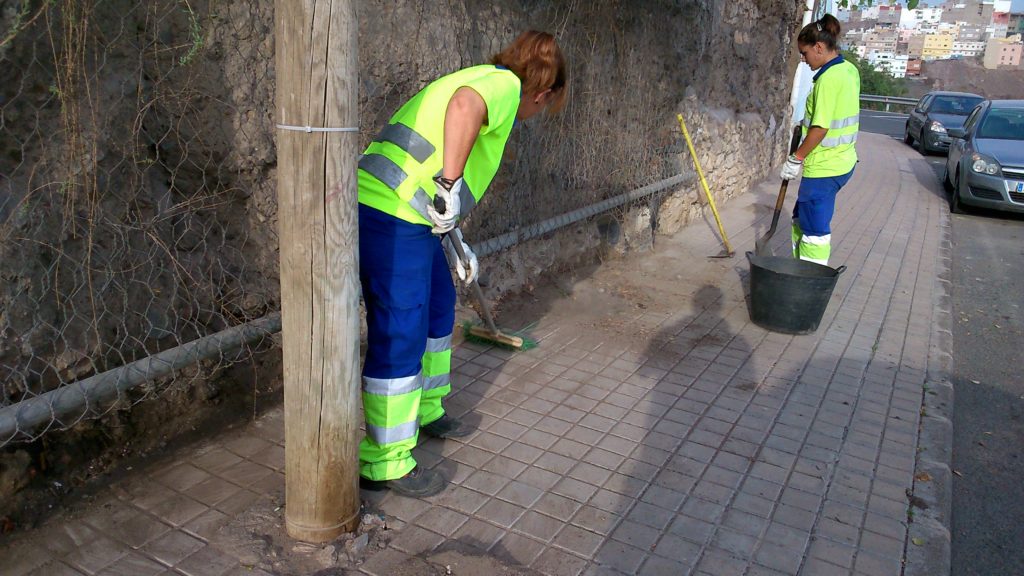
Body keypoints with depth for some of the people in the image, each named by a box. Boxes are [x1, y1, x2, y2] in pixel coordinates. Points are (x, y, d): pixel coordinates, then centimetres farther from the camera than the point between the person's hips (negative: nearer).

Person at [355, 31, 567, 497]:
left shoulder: (479, 79, 24)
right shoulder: (506, 83, -5)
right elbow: (464, 106, -33)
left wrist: (456, 245, 33)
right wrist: (449, 186, -25)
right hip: (393, 219, -10)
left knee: (438, 307, 23)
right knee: (399, 338, -2)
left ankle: (425, 412, 41)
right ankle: (384, 463, 12)